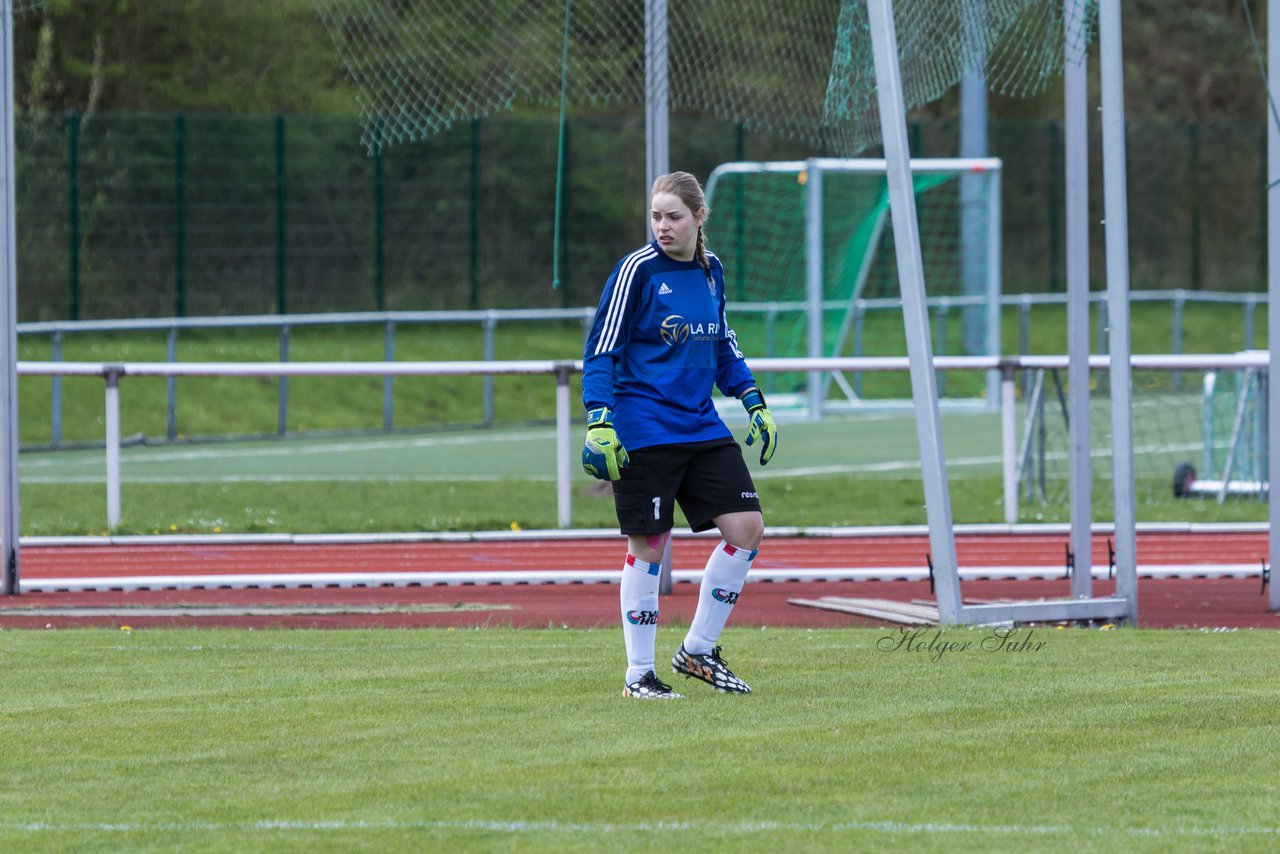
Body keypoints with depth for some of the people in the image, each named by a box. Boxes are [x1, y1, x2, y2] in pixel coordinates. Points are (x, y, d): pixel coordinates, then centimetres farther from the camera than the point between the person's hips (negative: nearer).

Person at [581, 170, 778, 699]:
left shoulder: (711, 271, 9)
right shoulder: (638, 270, -9)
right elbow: (601, 351, -9)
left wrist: (754, 403, 18)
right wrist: (598, 421, -18)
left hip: (702, 427, 6)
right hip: (644, 432, -6)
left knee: (746, 527, -1)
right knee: (648, 545, -3)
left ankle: (698, 651, 12)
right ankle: (638, 674, 7)